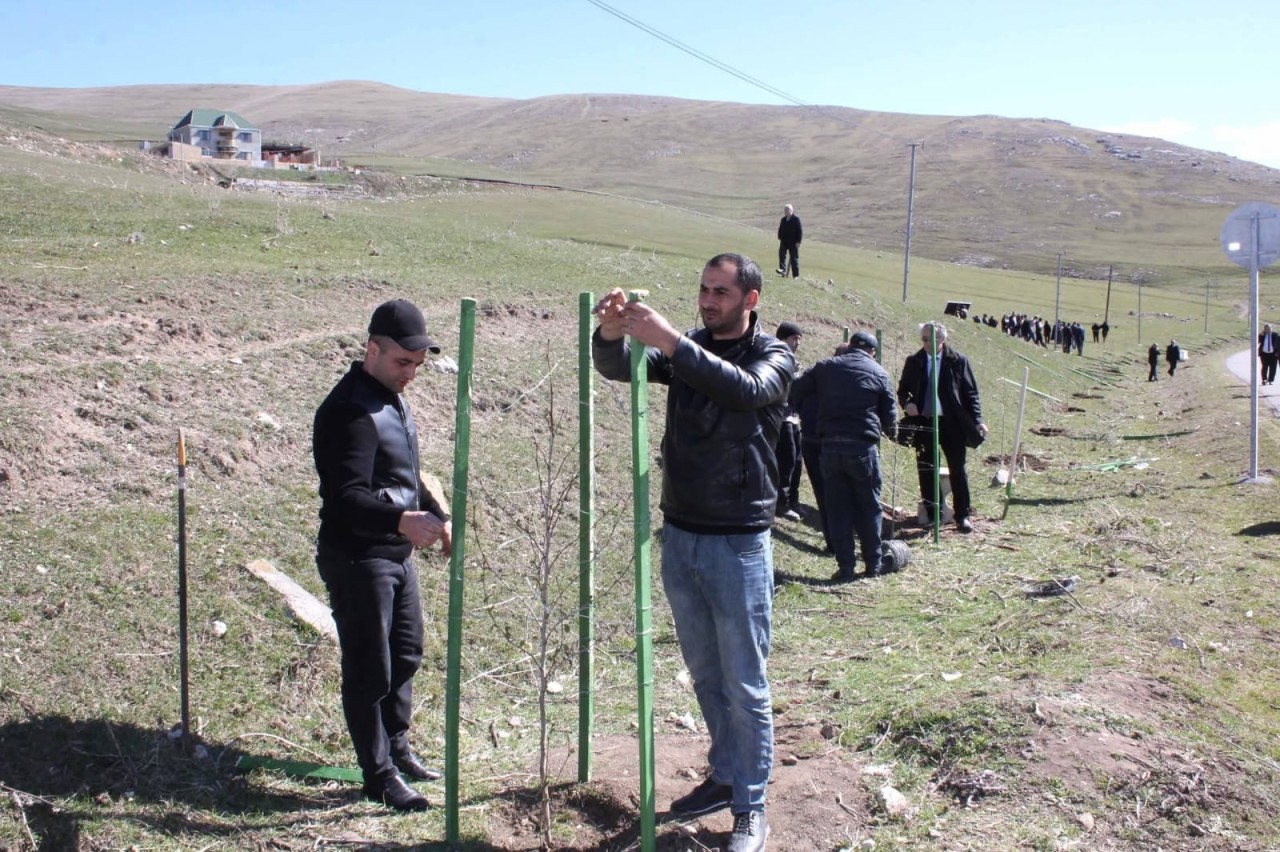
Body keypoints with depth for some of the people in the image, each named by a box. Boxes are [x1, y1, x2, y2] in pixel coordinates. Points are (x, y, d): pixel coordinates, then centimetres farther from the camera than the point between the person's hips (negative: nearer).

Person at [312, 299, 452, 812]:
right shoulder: (349, 410, -21)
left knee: (405, 655, 21)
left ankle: (397, 749, 39)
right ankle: (379, 776, 14)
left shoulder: (392, 398, 11)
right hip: (356, 559, -10)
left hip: (397, 555, 10)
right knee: (369, 670, 1)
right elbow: (346, 498, -30)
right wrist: (402, 520, -43)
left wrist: (437, 517, 12)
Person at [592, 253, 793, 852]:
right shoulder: (687, 350, 6)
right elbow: (617, 368, -8)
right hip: (679, 535, 5)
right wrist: (611, 334, -31)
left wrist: (670, 342, -38)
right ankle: (726, 777, 33)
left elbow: (744, 388, -29)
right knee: (705, 676, 17)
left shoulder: (774, 357, -6)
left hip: (739, 543, -5)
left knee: (745, 686, 3)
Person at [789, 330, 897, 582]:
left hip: (830, 446, 2)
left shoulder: (825, 367, 7)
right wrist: (891, 429, 28)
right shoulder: (878, 373, 4)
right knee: (869, 507, 12)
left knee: (838, 509, 7)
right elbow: (890, 416, 8)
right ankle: (873, 563, 20)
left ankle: (846, 567, 8)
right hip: (863, 446, -1)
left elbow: (795, 393, 3)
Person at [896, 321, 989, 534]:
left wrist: (977, 420, -9)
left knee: (958, 470, 3)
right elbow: (902, 389, 13)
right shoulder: (913, 361, 5)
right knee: (926, 472, 6)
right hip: (923, 423, 2)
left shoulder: (958, 361, -2)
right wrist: (907, 404, -9)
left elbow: (971, 392, 0)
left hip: (951, 424, -2)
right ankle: (933, 516, 17)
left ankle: (962, 516, 12)